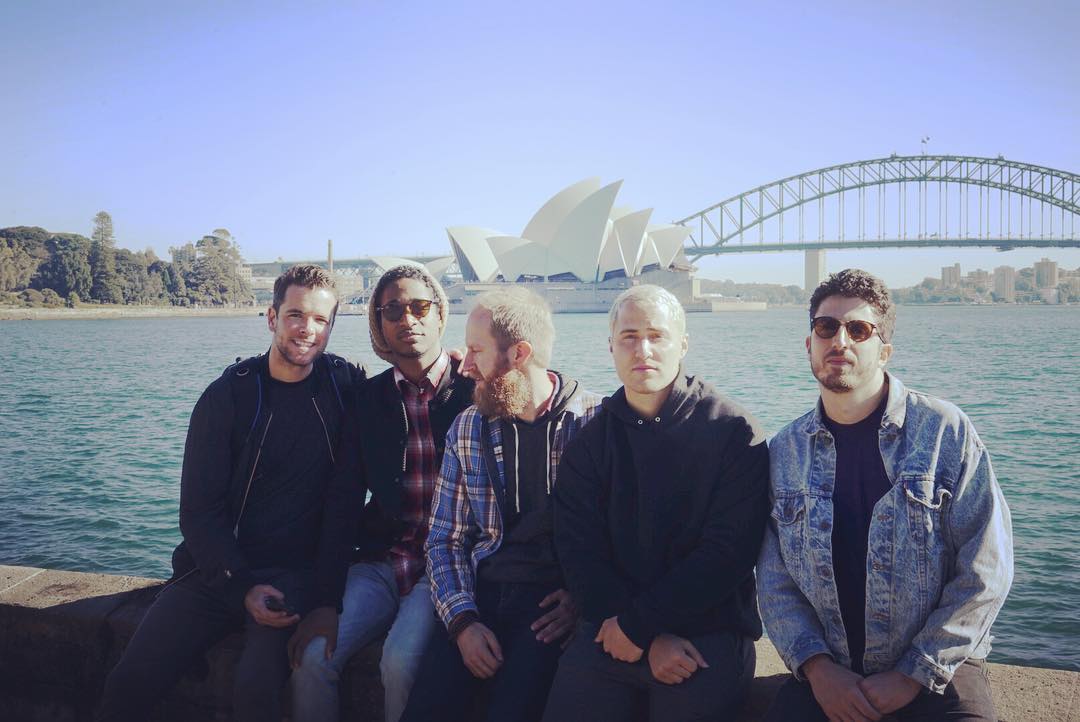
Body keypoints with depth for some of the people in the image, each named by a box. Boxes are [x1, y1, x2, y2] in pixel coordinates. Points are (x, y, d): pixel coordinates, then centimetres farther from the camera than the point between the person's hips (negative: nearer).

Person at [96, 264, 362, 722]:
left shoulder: (344, 386, 1)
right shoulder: (227, 396, 0)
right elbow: (198, 512, -2)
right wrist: (243, 588, -13)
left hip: (298, 576, -1)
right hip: (218, 572, 1)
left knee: (257, 685, -27)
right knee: (129, 683, -15)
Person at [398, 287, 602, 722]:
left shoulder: (596, 423, -2)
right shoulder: (466, 430, 10)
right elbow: (445, 539, 9)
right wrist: (463, 620, -5)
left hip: (556, 600, -3)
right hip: (482, 596, 4)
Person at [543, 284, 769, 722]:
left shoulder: (733, 431, -4)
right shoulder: (589, 439, 6)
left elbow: (730, 550, -10)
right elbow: (578, 550, -1)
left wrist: (637, 623, -11)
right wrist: (652, 638, -12)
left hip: (710, 632, -2)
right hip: (613, 628, 2)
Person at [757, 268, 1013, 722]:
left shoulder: (946, 432, -6)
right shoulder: (785, 451, 3)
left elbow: (986, 570, -7)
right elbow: (774, 581, 4)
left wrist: (915, 674, -9)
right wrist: (816, 666, -10)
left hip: (936, 669, -1)